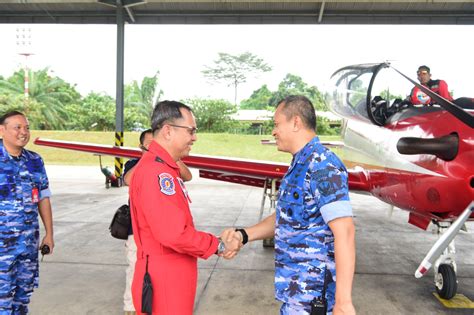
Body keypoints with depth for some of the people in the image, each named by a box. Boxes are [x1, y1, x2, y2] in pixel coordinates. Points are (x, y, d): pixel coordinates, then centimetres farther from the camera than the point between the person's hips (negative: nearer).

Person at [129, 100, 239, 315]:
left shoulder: (164, 169, 14)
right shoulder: (156, 171, -21)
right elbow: (173, 233, -28)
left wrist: (216, 243, 4)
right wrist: (219, 246, -15)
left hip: (171, 279, 10)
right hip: (164, 283, -10)